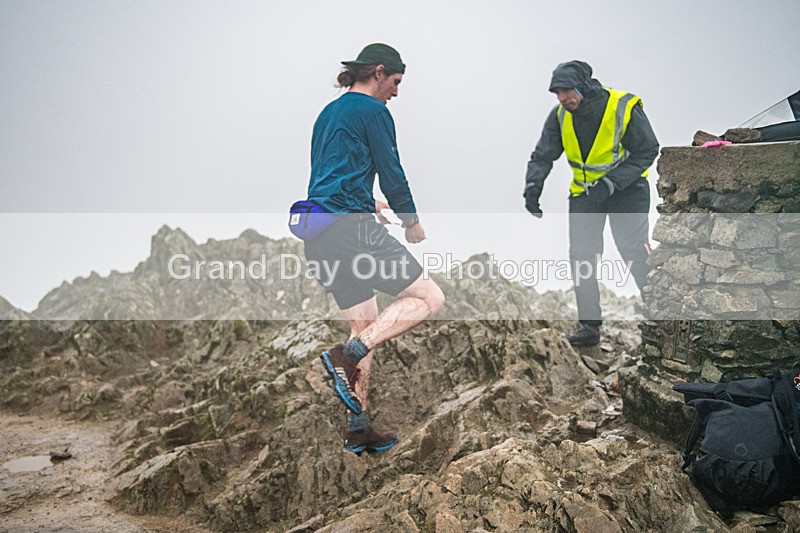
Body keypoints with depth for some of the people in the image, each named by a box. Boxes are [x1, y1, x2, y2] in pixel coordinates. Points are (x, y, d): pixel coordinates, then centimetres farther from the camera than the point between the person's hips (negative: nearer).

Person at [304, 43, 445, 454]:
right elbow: (391, 173, -6)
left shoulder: (328, 113, 23)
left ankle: (357, 429, 19)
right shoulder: (372, 111, -3)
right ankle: (347, 356, -17)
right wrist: (411, 221, 9)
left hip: (318, 235, 10)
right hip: (351, 230, -9)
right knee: (428, 298, -3)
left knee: (365, 325, 17)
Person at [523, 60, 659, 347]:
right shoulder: (560, 116, -8)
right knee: (581, 255, -3)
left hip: (626, 187, -4)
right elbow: (542, 156, -1)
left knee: (634, 250, -14)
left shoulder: (624, 108, -21)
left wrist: (610, 183, -25)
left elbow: (647, 151, -15)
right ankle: (589, 324, 6)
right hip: (584, 191, 4)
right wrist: (533, 186, -20)